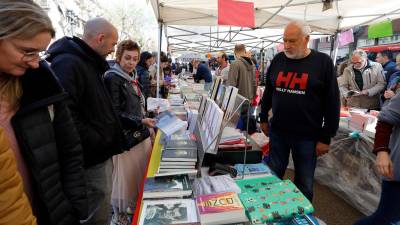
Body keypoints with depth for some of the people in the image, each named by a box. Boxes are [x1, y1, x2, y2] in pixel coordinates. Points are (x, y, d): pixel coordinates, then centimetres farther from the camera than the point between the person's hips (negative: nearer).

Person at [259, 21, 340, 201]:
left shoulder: (323, 62, -6)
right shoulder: (278, 59, 4)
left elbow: (332, 103, -6)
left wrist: (326, 137, -7)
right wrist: (263, 118, 14)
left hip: (307, 136, -3)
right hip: (277, 131, 3)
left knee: (304, 184, 10)